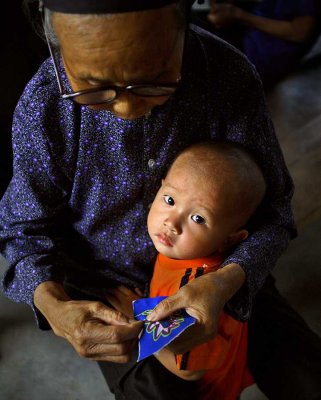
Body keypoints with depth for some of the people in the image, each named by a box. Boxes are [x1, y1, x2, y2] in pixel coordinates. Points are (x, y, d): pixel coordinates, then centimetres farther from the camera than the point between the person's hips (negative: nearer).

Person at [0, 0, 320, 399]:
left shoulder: (230, 76, -21)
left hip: (213, 272, 1)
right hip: (108, 293, 0)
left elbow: (271, 204, -15)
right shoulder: (43, 103, -21)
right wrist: (53, 305, -29)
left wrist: (226, 282, -34)